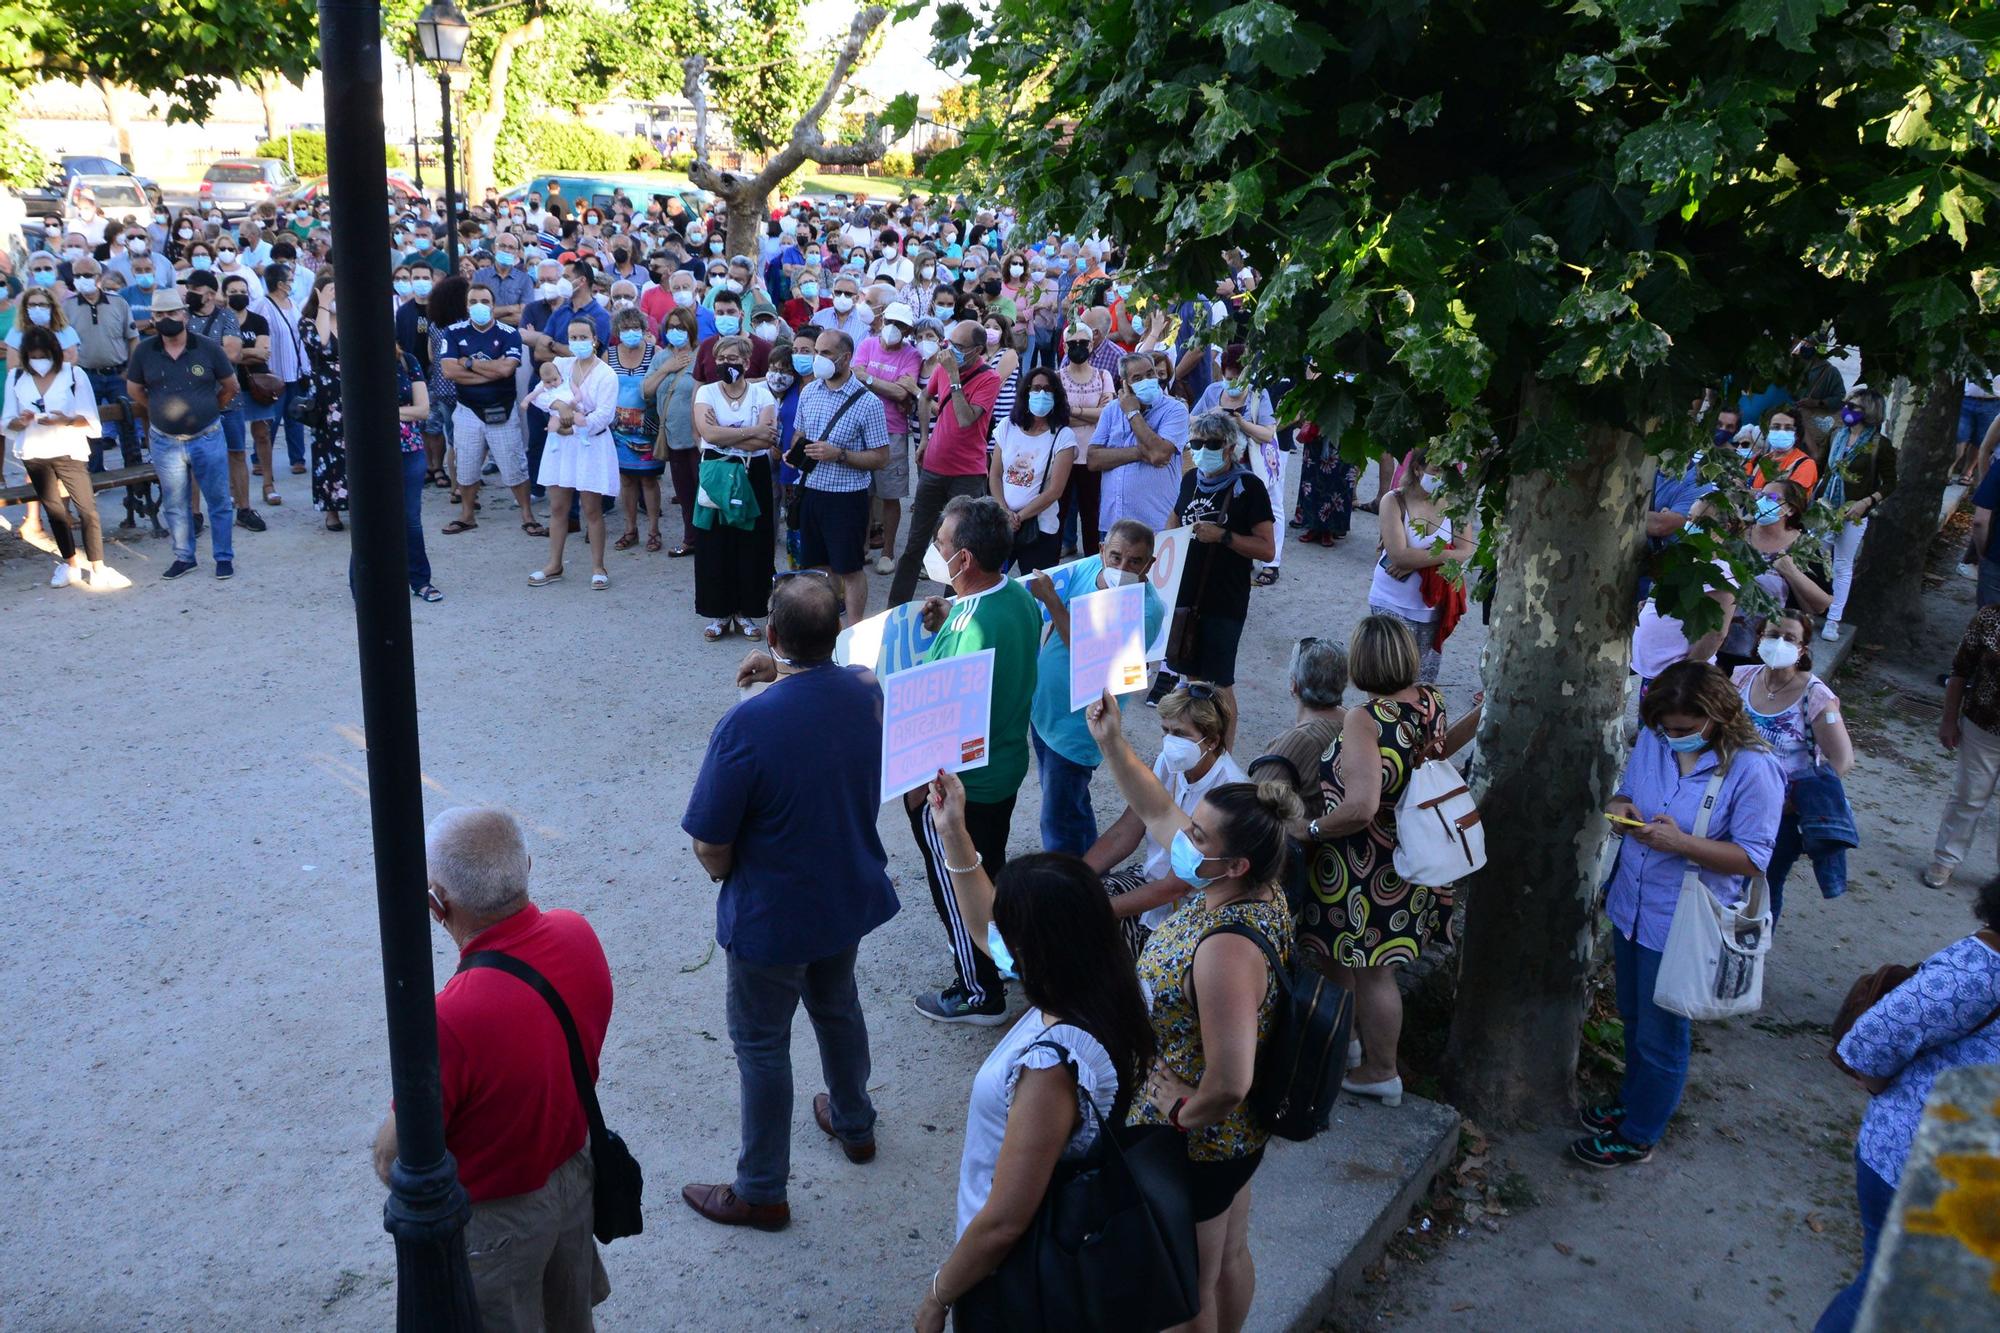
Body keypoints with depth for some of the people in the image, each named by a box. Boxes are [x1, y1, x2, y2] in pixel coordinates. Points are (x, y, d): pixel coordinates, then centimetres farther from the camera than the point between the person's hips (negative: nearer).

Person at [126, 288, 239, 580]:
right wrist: (160, 412, 13)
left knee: (219, 501, 2)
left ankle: (224, 557, 13)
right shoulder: (144, 352, -1)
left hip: (207, 438, -2)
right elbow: (134, 389, 14)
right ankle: (184, 557, 22)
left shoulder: (208, 348, -5)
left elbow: (230, 386, 7)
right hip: (165, 442, 2)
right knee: (174, 505, 10)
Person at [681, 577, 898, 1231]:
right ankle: (854, 1124, 51)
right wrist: (788, 675, 5)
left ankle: (762, 1191, 28)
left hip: (772, 918, -6)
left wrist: (720, 864, 0)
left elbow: (713, 855, -22)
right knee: (837, 1007, 29)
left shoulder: (745, 727, -31)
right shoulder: (867, 691, -12)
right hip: (852, 897, 6)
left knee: (762, 1044, 12)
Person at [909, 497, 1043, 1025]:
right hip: (1005, 766, 9)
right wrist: (946, 625, -1)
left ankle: (979, 994, 28)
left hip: (961, 784, -9)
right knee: (991, 867, 28)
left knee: (955, 889, 11)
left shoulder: (979, 625, -33)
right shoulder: (1017, 594, -4)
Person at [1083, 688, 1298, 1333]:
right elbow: (1157, 810, 0)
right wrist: (1112, 744, -8)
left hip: (1195, 1145, -8)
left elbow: (1227, 1085, -37)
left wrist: (1180, 1117, -18)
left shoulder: (1225, 948, -38)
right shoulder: (1254, 891, -12)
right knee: (1230, 1255, 30)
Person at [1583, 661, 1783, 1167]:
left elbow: (1753, 857, -20)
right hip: (1630, 907, 6)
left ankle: (1638, 1136, 30)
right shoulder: (1653, 740, -4)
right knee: (1634, 1018, 25)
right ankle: (1632, 1101, 49)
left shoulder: (1752, 769, -21)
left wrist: (1681, 843, -32)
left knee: (1660, 1035, 11)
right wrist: (1621, 808, -12)